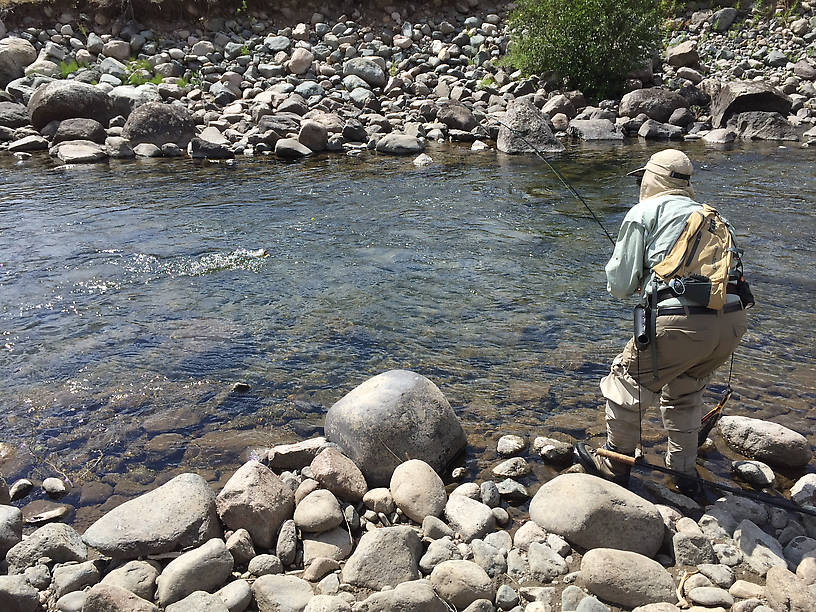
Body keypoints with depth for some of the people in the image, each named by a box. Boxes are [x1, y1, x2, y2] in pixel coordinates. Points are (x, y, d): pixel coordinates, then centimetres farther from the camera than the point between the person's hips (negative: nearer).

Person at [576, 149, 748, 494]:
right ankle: (684, 472, 38)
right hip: (733, 322, 7)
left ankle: (614, 466, 29)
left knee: (626, 383, 15)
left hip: (681, 323, -6)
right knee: (684, 393, 29)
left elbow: (620, 285, 3)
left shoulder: (644, 213, 6)